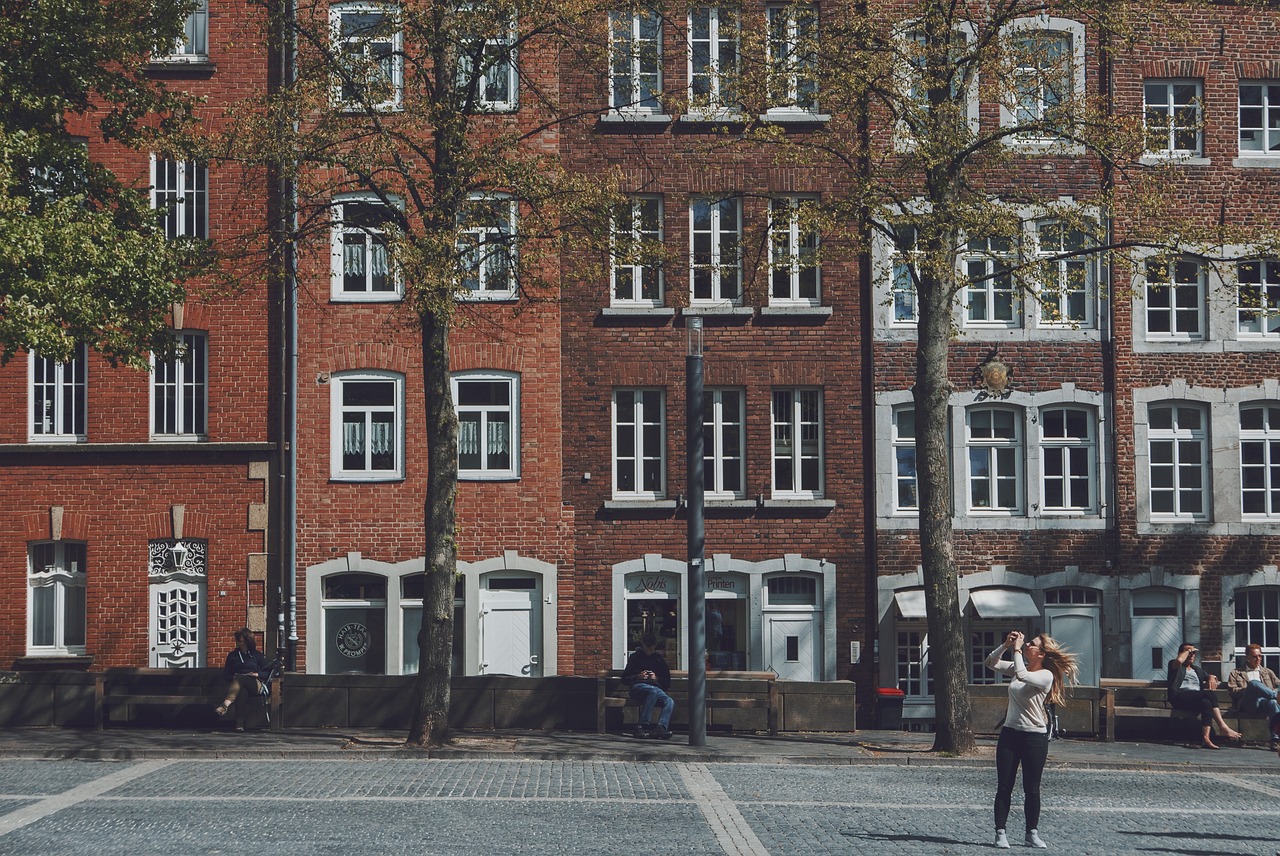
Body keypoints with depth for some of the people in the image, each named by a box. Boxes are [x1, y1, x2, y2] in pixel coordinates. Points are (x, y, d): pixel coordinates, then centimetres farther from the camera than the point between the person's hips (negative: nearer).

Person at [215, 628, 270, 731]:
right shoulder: (232, 655, 24)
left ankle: (225, 704, -64)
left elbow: (267, 672, 15)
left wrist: (257, 674, -5)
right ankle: (240, 722, -57)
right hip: (235, 682, 1)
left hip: (254, 684, -1)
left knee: (240, 679, -39)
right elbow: (226, 674, 19)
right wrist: (233, 677, -3)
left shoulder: (257, 655, 20)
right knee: (241, 691, -39)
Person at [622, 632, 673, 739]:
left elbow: (667, 683, 22)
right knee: (653, 691, -39)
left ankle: (661, 728, -48)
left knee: (670, 702, -30)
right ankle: (642, 725, -44)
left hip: (655, 686, 3)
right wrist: (638, 676, -4)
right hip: (638, 686, -3)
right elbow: (625, 679, 14)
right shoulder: (635, 657, 18)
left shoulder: (659, 659, 25)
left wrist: (656, 678, 2)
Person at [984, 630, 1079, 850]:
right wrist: (1006, 645, -5)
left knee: (1031, 790, 3)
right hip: (1010, 733, 5)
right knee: (1004, 787, 1)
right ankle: (1000, 833, 4)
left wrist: (1017, 649, -19)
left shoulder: (1046, 675, -12)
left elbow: (1022, 676, -29)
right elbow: (991, 663, 8)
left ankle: (1032, 834, 15)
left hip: (1035, 737, -5)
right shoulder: (1019, 667, 8)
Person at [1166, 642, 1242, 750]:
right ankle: (1223, 727, -32)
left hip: (1196, 699, 6)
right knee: (1210, 694, -29)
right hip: (1180, 697, -6)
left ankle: (1206, 738, -46)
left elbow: (1211, 676, 33)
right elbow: (1179, 660, -9)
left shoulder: (1197, 670, 36)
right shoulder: (1174, 665, 15)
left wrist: (1211, 678, 9)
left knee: (1206, 703, -33)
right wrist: (1188, 650, 6)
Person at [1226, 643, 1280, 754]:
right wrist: (1250, 689, -6)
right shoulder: (1236, 673, 24)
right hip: (1248, 705, -2)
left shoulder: (1268, 672, 34)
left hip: (1266, 701, 2)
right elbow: (1232, 691, 8)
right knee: (1254, 683, -37)